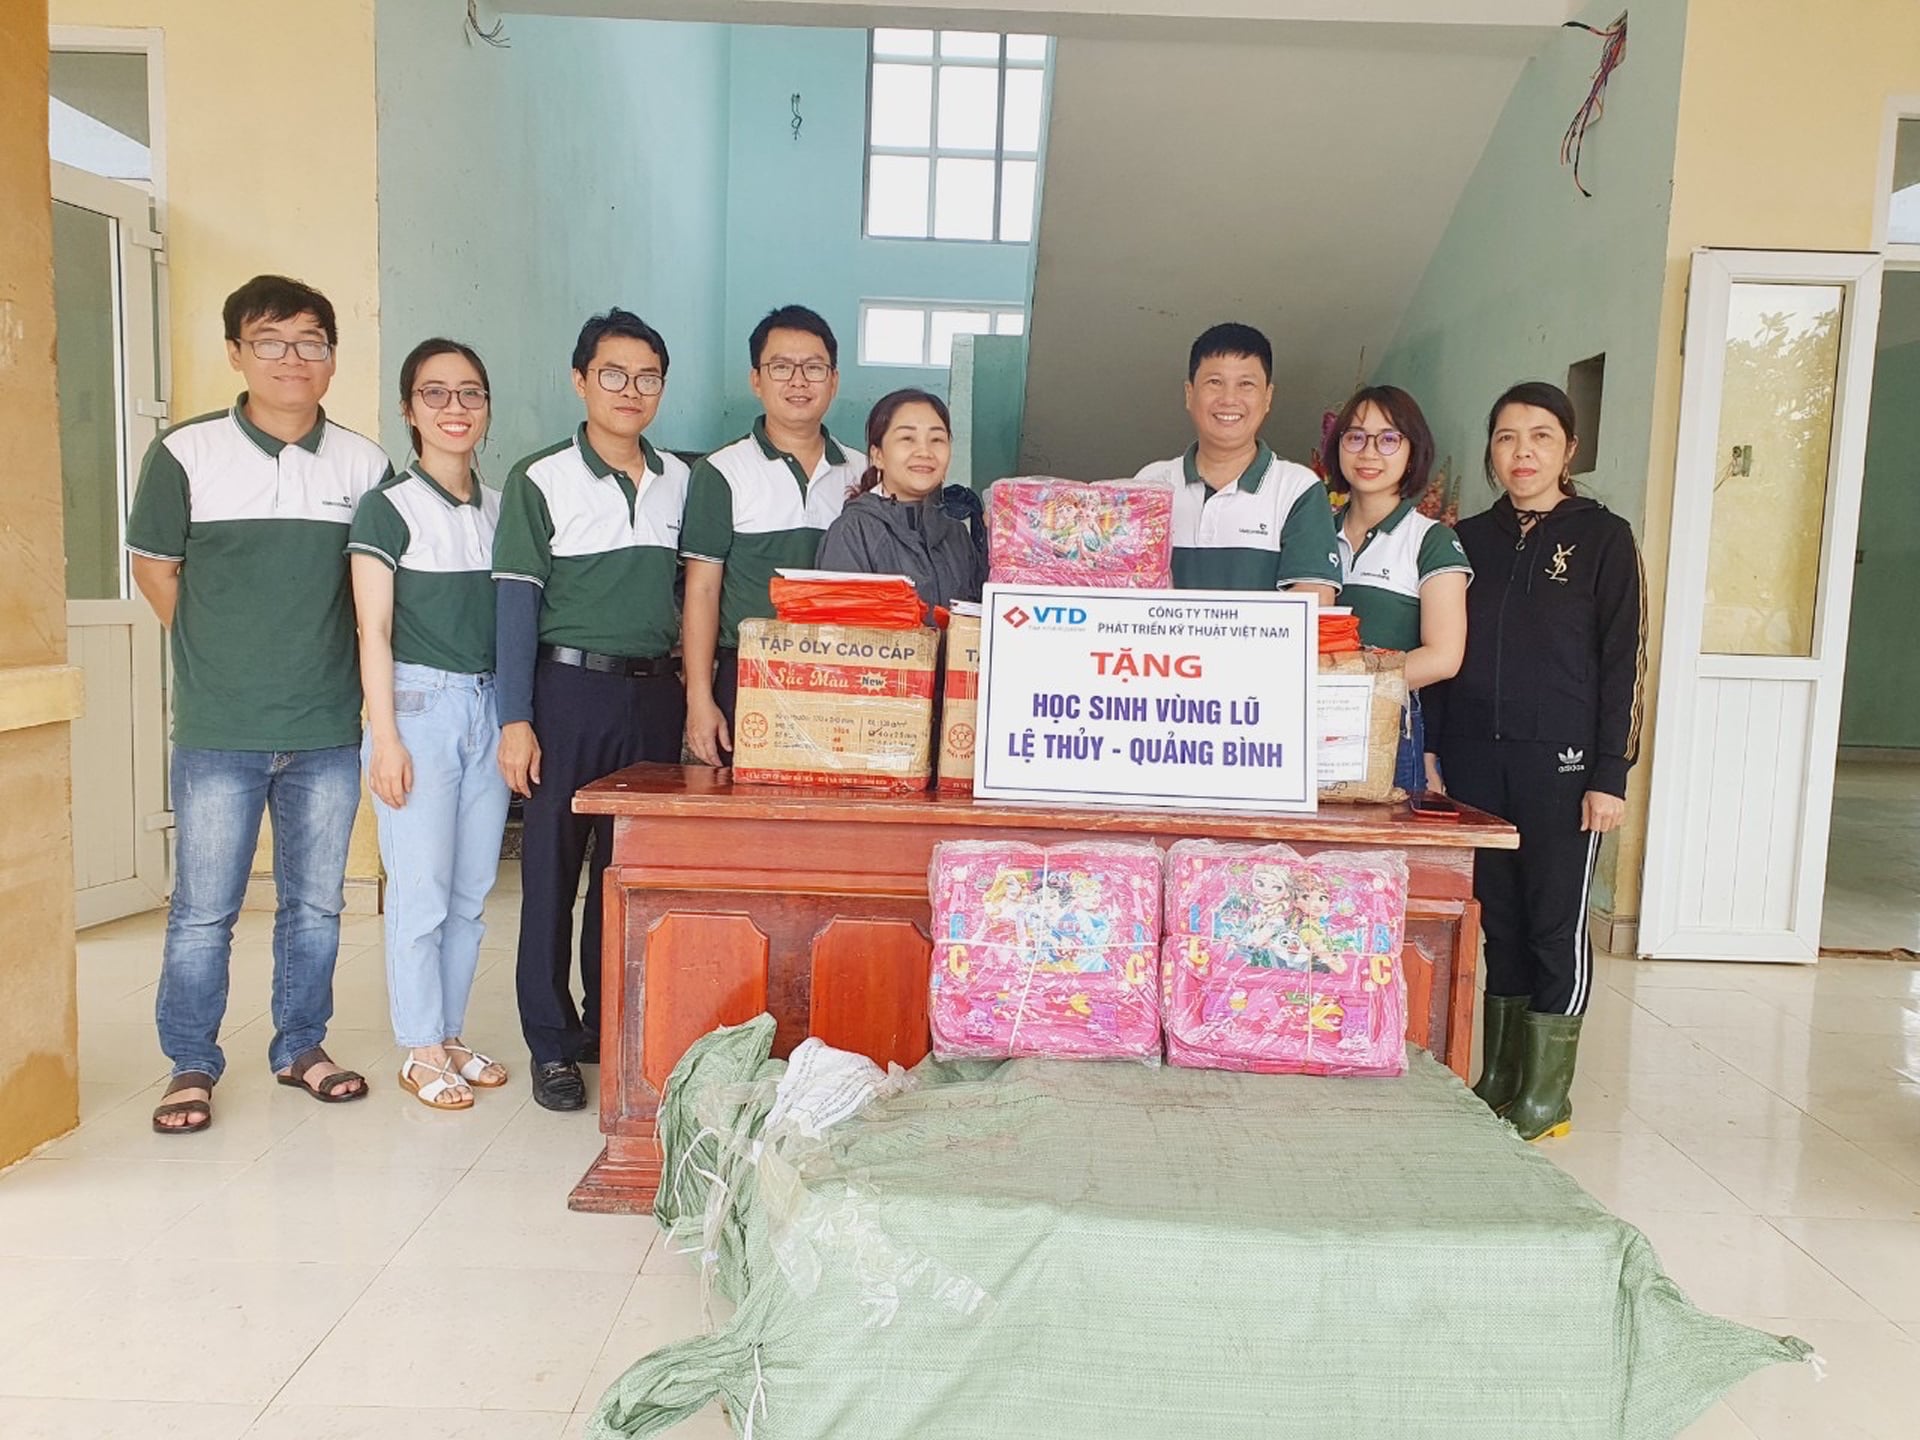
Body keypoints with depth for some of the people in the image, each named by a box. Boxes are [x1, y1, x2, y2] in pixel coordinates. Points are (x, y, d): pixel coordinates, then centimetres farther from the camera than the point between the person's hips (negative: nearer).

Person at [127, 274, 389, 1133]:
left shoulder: (365, 465, 3)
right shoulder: (187, 453, -2)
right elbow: (154, 566, 7)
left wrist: (323, 658, 5)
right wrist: (217, 654, 7)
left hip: (329, 730, 2)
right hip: (219, 733, -2)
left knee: (316, 903, 11)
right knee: (203, 909, 5)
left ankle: (300, 1046, 28)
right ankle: (191, 1064, 21)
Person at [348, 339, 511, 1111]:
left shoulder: (501, 510, 12)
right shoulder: (388, 509, -3)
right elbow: (374, 631, -6)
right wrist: (385, 738, -12)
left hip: (490, 707, 5)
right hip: (419, 703, -5)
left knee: (472, 893, 9)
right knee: (421, 893, -2)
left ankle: (450, 1036, 22)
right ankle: (420, 1052, 11)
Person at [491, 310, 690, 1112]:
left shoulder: (680, 482, 9)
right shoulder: (540, 481, -3)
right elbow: (516, 605, -6)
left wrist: (692, 695, 9)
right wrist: (515, 720, -11)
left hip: (655, 692, 4)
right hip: (571, 688, -4)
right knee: (552, 866, 2)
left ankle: (611, 1027, 24)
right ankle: (552, 1044, 13)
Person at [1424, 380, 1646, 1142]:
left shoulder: (1602, 537, 1)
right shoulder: (1468, 539, 11)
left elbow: (1622, 659, -3)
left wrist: (1610, 773, -9)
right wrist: (1430, 752, 5)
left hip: (1561, 763, -3)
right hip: (1475, 761, 4)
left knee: (1557, 925, 2)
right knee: (1497, 920, 10)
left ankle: (1546, 1093, 13)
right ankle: (1497, 1078, 20)